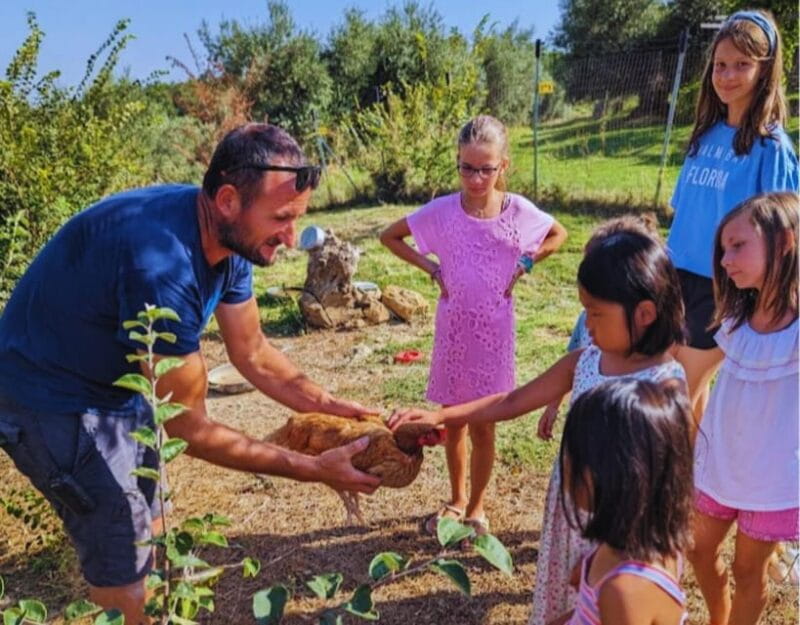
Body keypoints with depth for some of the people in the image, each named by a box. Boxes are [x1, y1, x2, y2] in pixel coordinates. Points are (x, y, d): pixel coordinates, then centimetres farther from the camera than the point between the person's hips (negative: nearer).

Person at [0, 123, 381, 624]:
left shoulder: (229, 236, -11)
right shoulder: (162, 262, -38)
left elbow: (252, 352, 1)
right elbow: (187, 425, -29)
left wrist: (330, 408, -10)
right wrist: (312, 470, -25)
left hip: (121, 387, 8)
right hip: (55, 400, -8)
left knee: (149, 530, 20)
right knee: (124, 568, 0)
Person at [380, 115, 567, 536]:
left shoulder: (519, 211, -9)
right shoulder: (441, 211, -10)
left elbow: (559, 235, 10)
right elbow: (389, 236, 3)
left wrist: (523, 265, -4)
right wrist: (432, 269, -6)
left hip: (494, 329, -1)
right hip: (454, 327, 1)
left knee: (483, 422, 8)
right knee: (453, 420, 13)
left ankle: (477, 506, 28)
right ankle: (457, 500, 34)